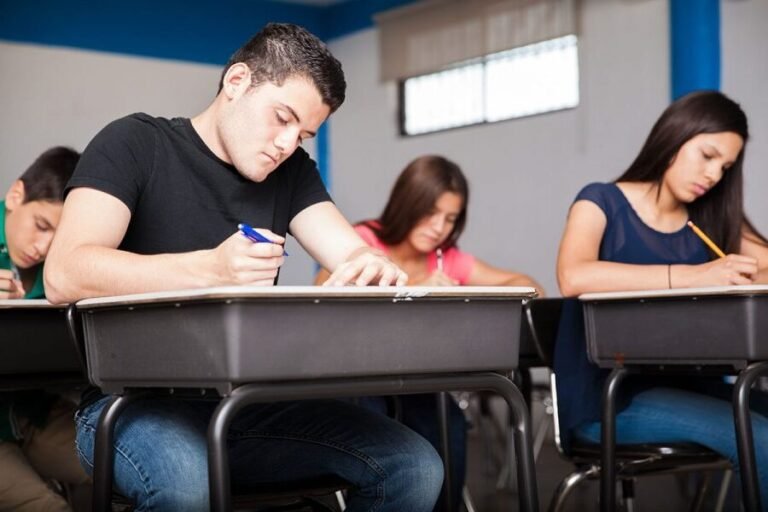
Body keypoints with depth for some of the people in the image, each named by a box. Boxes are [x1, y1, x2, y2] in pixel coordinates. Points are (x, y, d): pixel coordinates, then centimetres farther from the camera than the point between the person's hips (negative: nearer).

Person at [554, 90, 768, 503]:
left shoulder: (710, 221, 14)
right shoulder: (601, 202, 0)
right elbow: (574, 277, -20)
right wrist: (691, 275, -27)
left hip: (679, 384, 5)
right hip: (605, 395, -5)